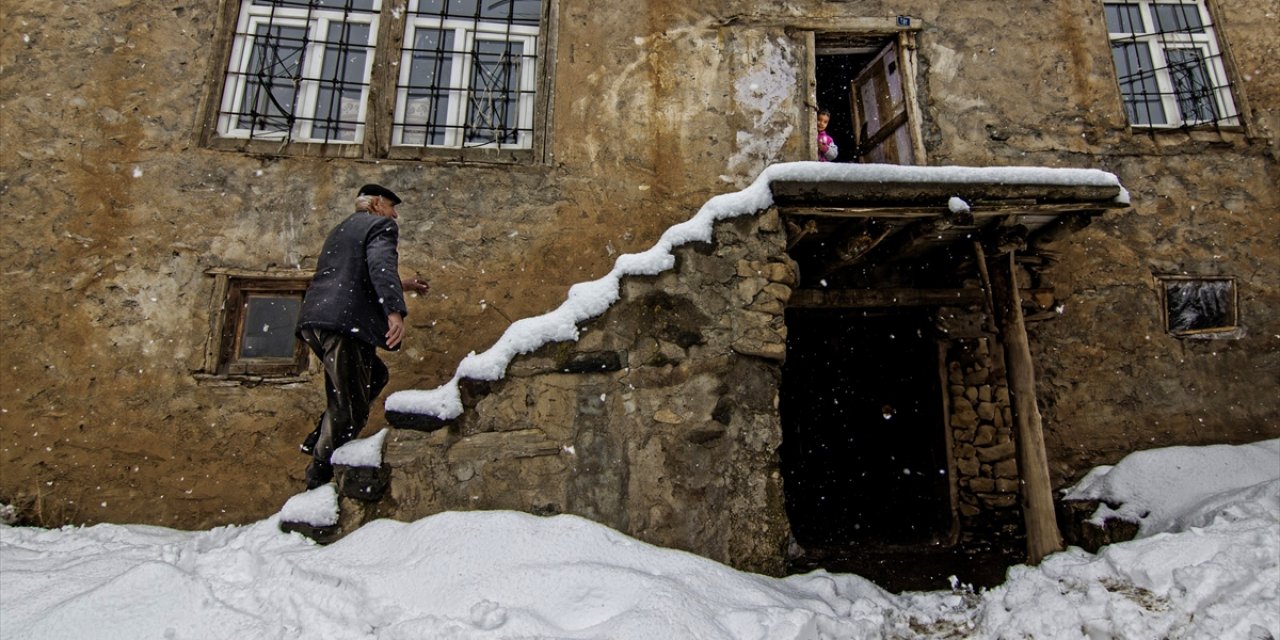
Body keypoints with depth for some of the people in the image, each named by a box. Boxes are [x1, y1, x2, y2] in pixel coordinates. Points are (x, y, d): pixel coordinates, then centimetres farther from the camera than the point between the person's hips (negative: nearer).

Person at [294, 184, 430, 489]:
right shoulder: (380, 226, 2)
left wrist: (403, 285, 42)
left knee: (375, 376, 22)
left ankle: (318, 441, 19)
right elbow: (381, 266, -18)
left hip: (314, 319, 10)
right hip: (343, 322, -10)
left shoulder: (342, 229, 29)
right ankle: (319, 475, 8)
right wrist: (395, 310, -29)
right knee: (349, 407, -3)